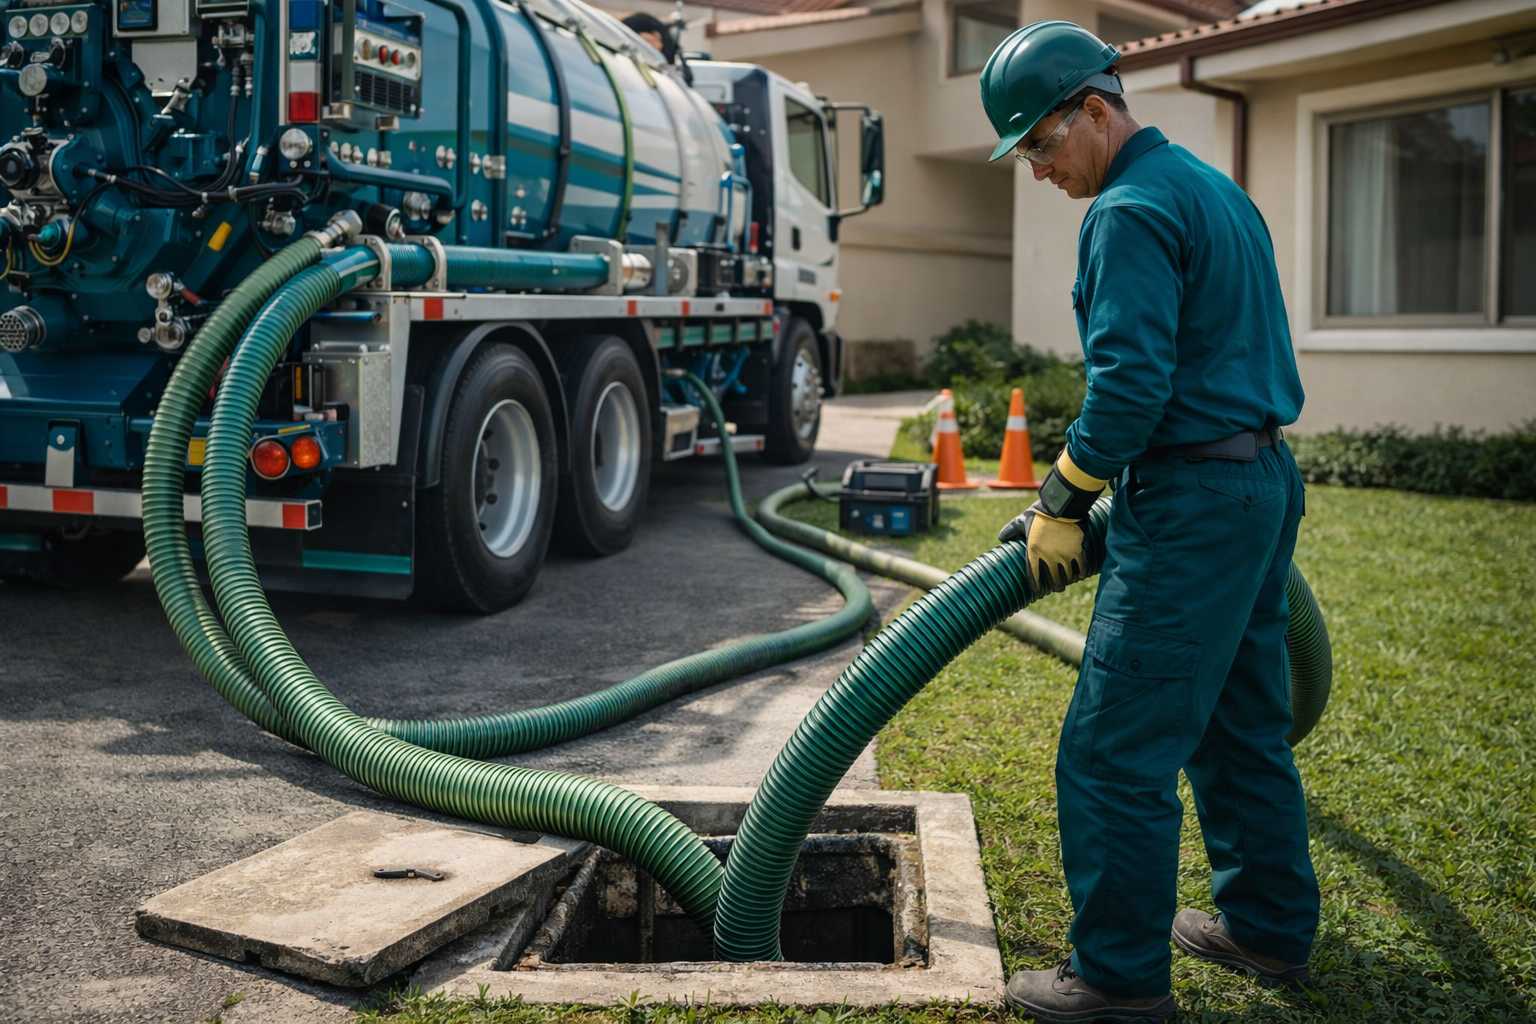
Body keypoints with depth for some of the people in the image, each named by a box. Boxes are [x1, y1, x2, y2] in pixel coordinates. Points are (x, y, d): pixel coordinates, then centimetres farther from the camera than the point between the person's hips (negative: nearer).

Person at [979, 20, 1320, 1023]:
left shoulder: (1132, 211, -14)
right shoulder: (1213, 186, 18)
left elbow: (1130, 384, -22)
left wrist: (1063, 503, -11)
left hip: (1191, 503, -11)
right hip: (1265, 480, 11)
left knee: (1117, 747, -4)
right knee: (1241, 723, 19)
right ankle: (1270, 925, 31)